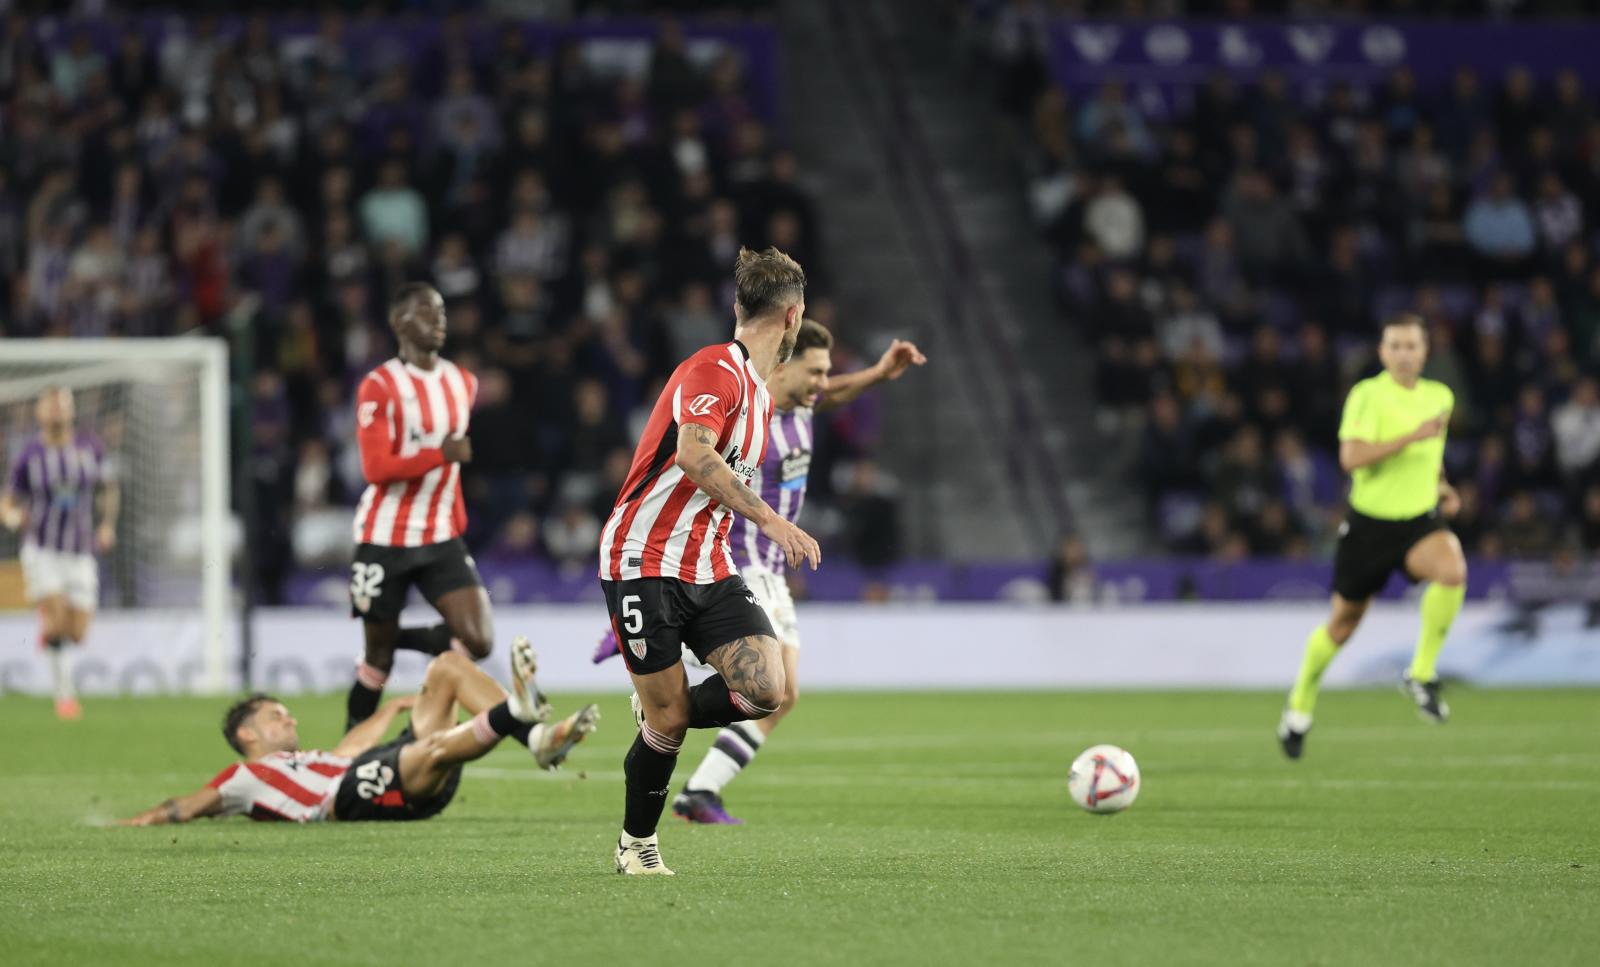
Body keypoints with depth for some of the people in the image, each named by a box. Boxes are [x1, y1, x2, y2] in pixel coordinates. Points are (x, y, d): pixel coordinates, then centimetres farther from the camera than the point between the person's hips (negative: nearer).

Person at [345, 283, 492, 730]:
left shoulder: (463, 383, 9)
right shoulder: (379, 387, -11)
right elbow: (376, 468, -21)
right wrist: (441, 454, -31)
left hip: (441, 540, 5)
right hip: (385, 540, -5)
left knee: (478, 641, -12)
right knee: (378, 659, 4)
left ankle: (395, 639, 16)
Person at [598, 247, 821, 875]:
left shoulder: (760, 394, 16)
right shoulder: (715, 369, -14)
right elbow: (693, 455, -30)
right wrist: (768, 518, -32)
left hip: (708, 570, 8)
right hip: (643, 564, -8)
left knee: (767, 690, -13)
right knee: (667, 715, -5)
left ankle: (661, 716, 15)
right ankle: (636, 845, 17)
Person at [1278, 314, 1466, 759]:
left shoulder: (1441, 397, 6)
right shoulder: (1368, 395, -12)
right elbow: (1351, 457, -26)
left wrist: (1441, 486, 9)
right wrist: (1411, 437, -31)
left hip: (1420, 521, 3)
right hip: (1370, 523, -3)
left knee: (1453, 570, -30)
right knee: (1342, 624, 8)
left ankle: (1421, 674, -15)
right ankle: (1300, 707, 32)